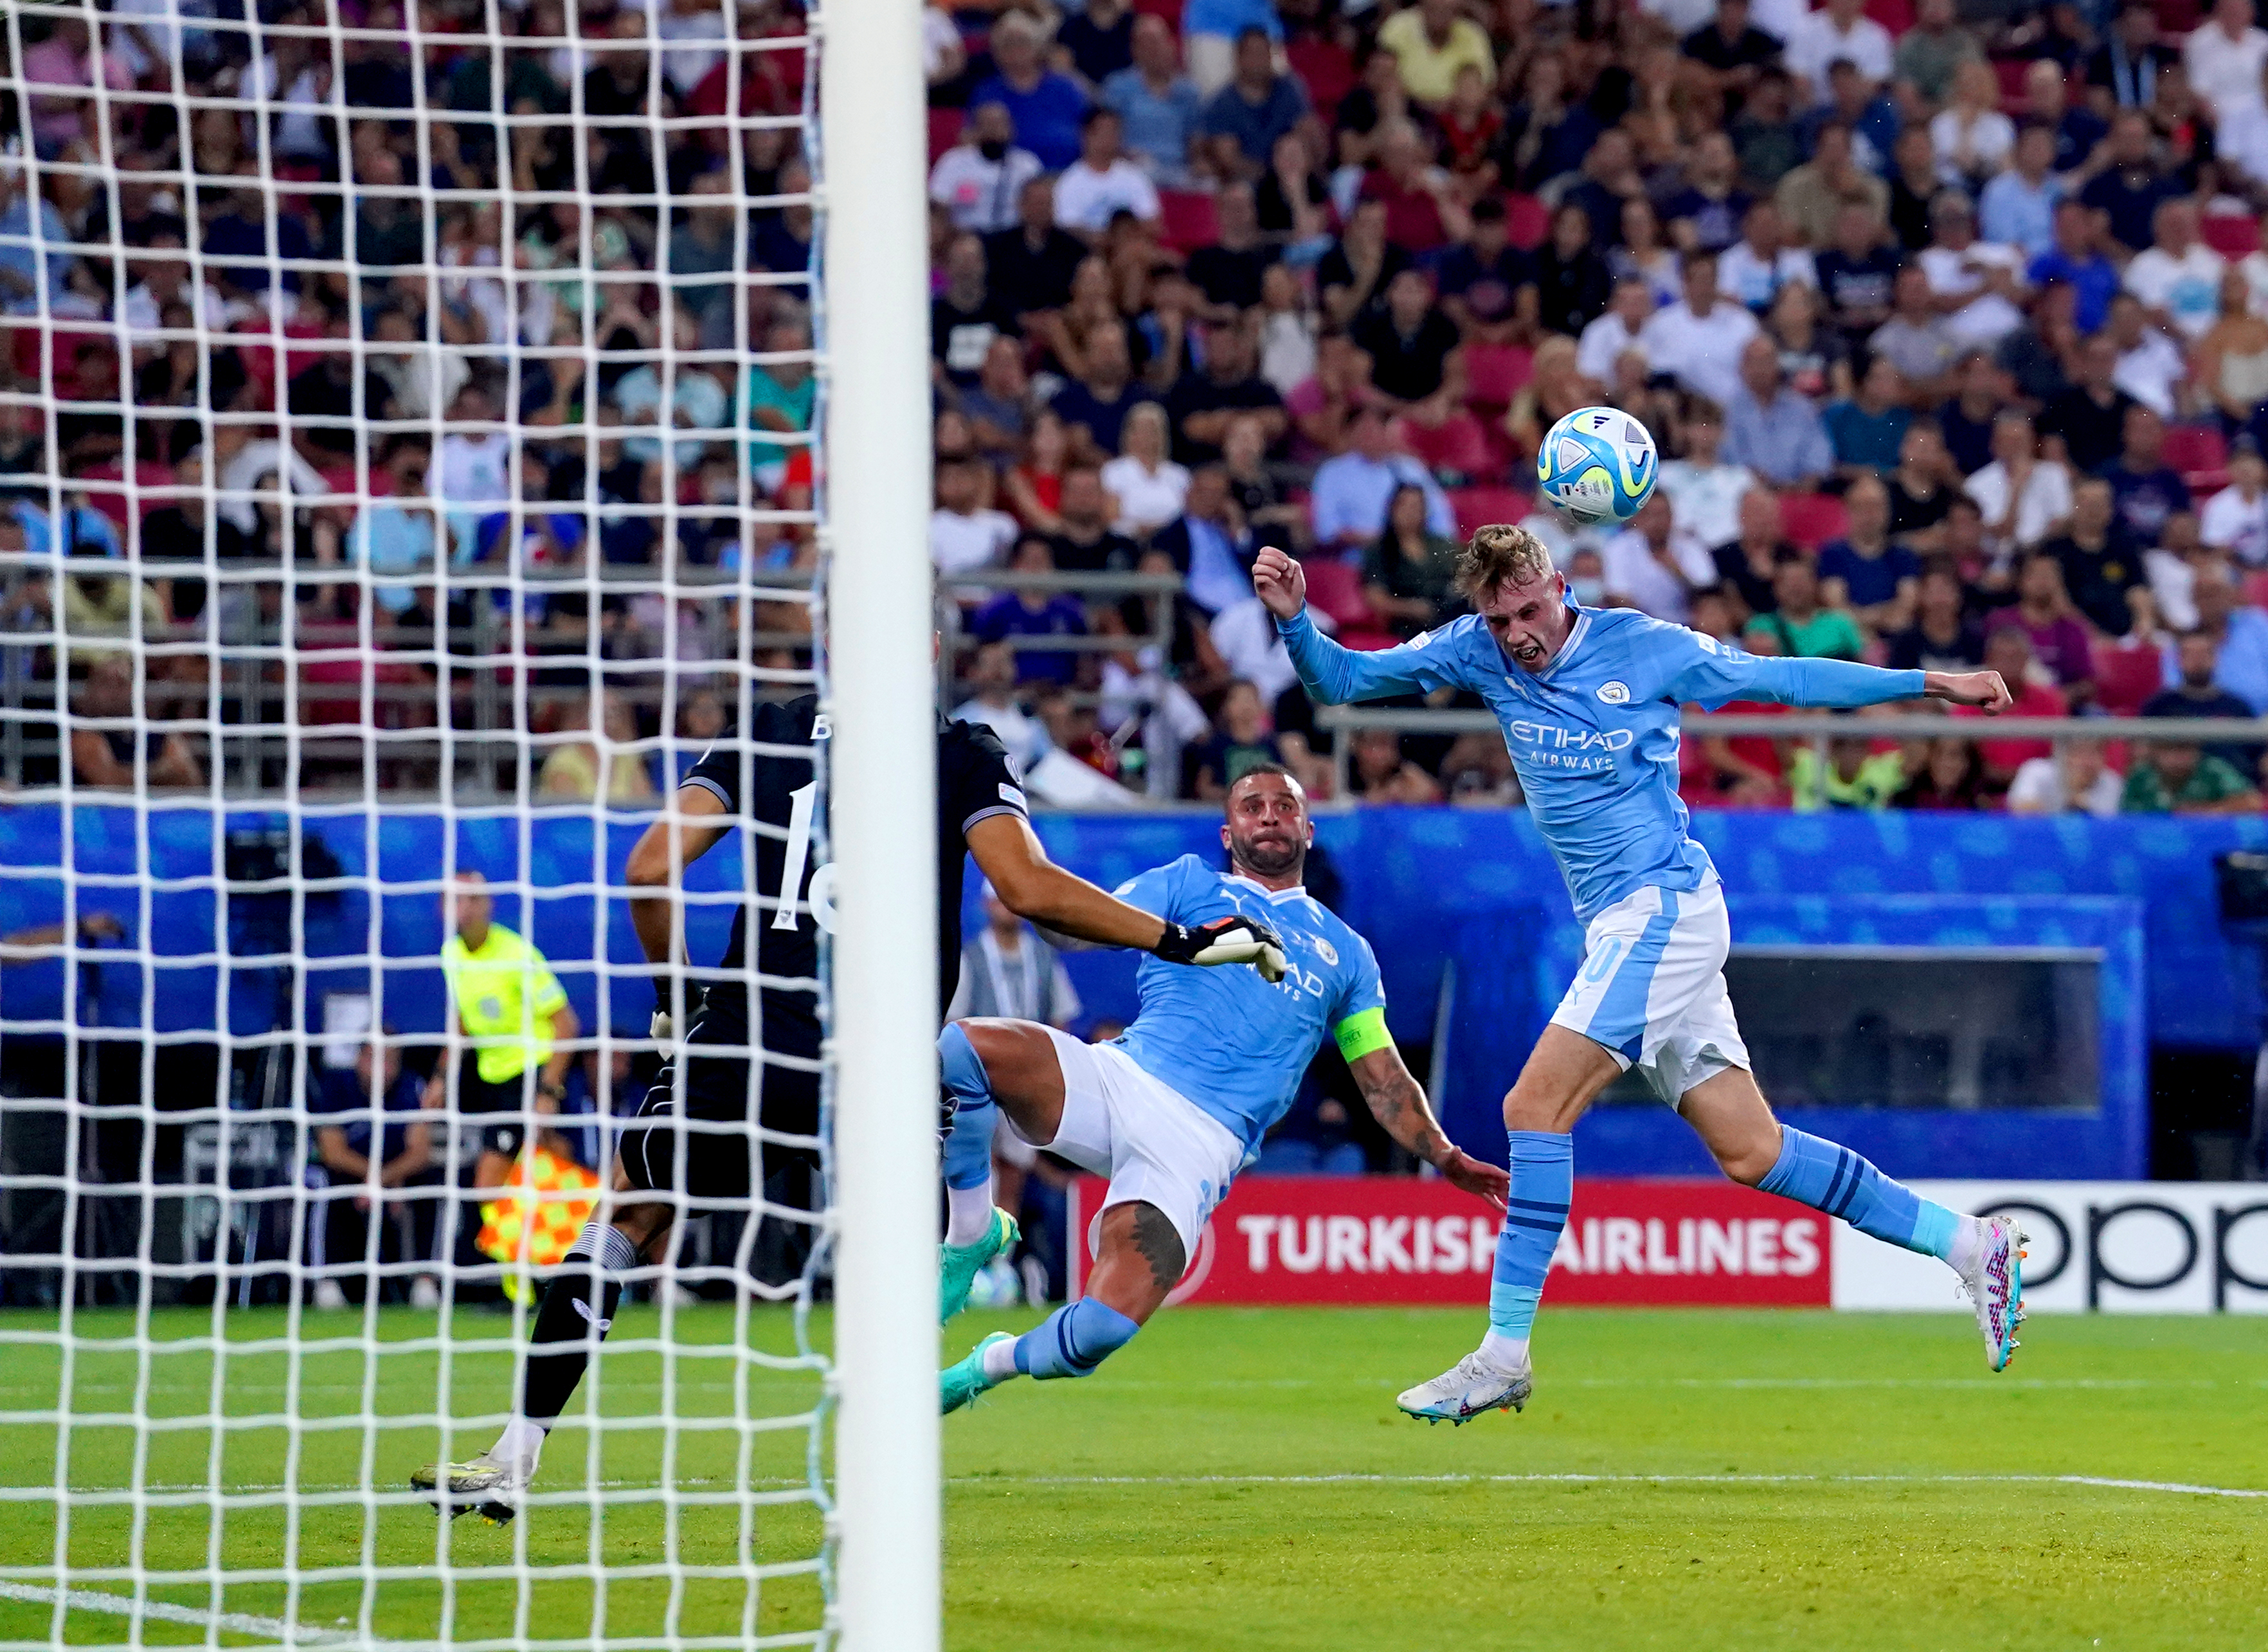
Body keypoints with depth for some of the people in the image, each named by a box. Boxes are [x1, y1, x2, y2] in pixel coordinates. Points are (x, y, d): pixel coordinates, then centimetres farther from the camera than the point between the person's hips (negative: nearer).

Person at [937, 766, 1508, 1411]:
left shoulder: (1345, 953, 26)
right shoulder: (1191, 884, 19)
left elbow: (1386, 1083, 25)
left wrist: (1445, 1157, 10)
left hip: (1200, 1144, 0)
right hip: (1119, 1078, 0)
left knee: (1106, 1329, -22)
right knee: (962, 1046, -30)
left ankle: (996, 1362, 13)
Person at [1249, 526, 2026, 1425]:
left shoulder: (1643, 647, -6)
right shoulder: (1476, 652, 6)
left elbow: (1783, 679, 4)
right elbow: (1337, 681, 8)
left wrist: (1933, 684, 4)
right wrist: (1294, 618, -13)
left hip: (1663, 906, -7)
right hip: (1619, 928, 7)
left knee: (1535, 1107, -16)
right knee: (1750, 1153, 5)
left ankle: (1504, 1352, -15)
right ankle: (1969, 1244, 13)